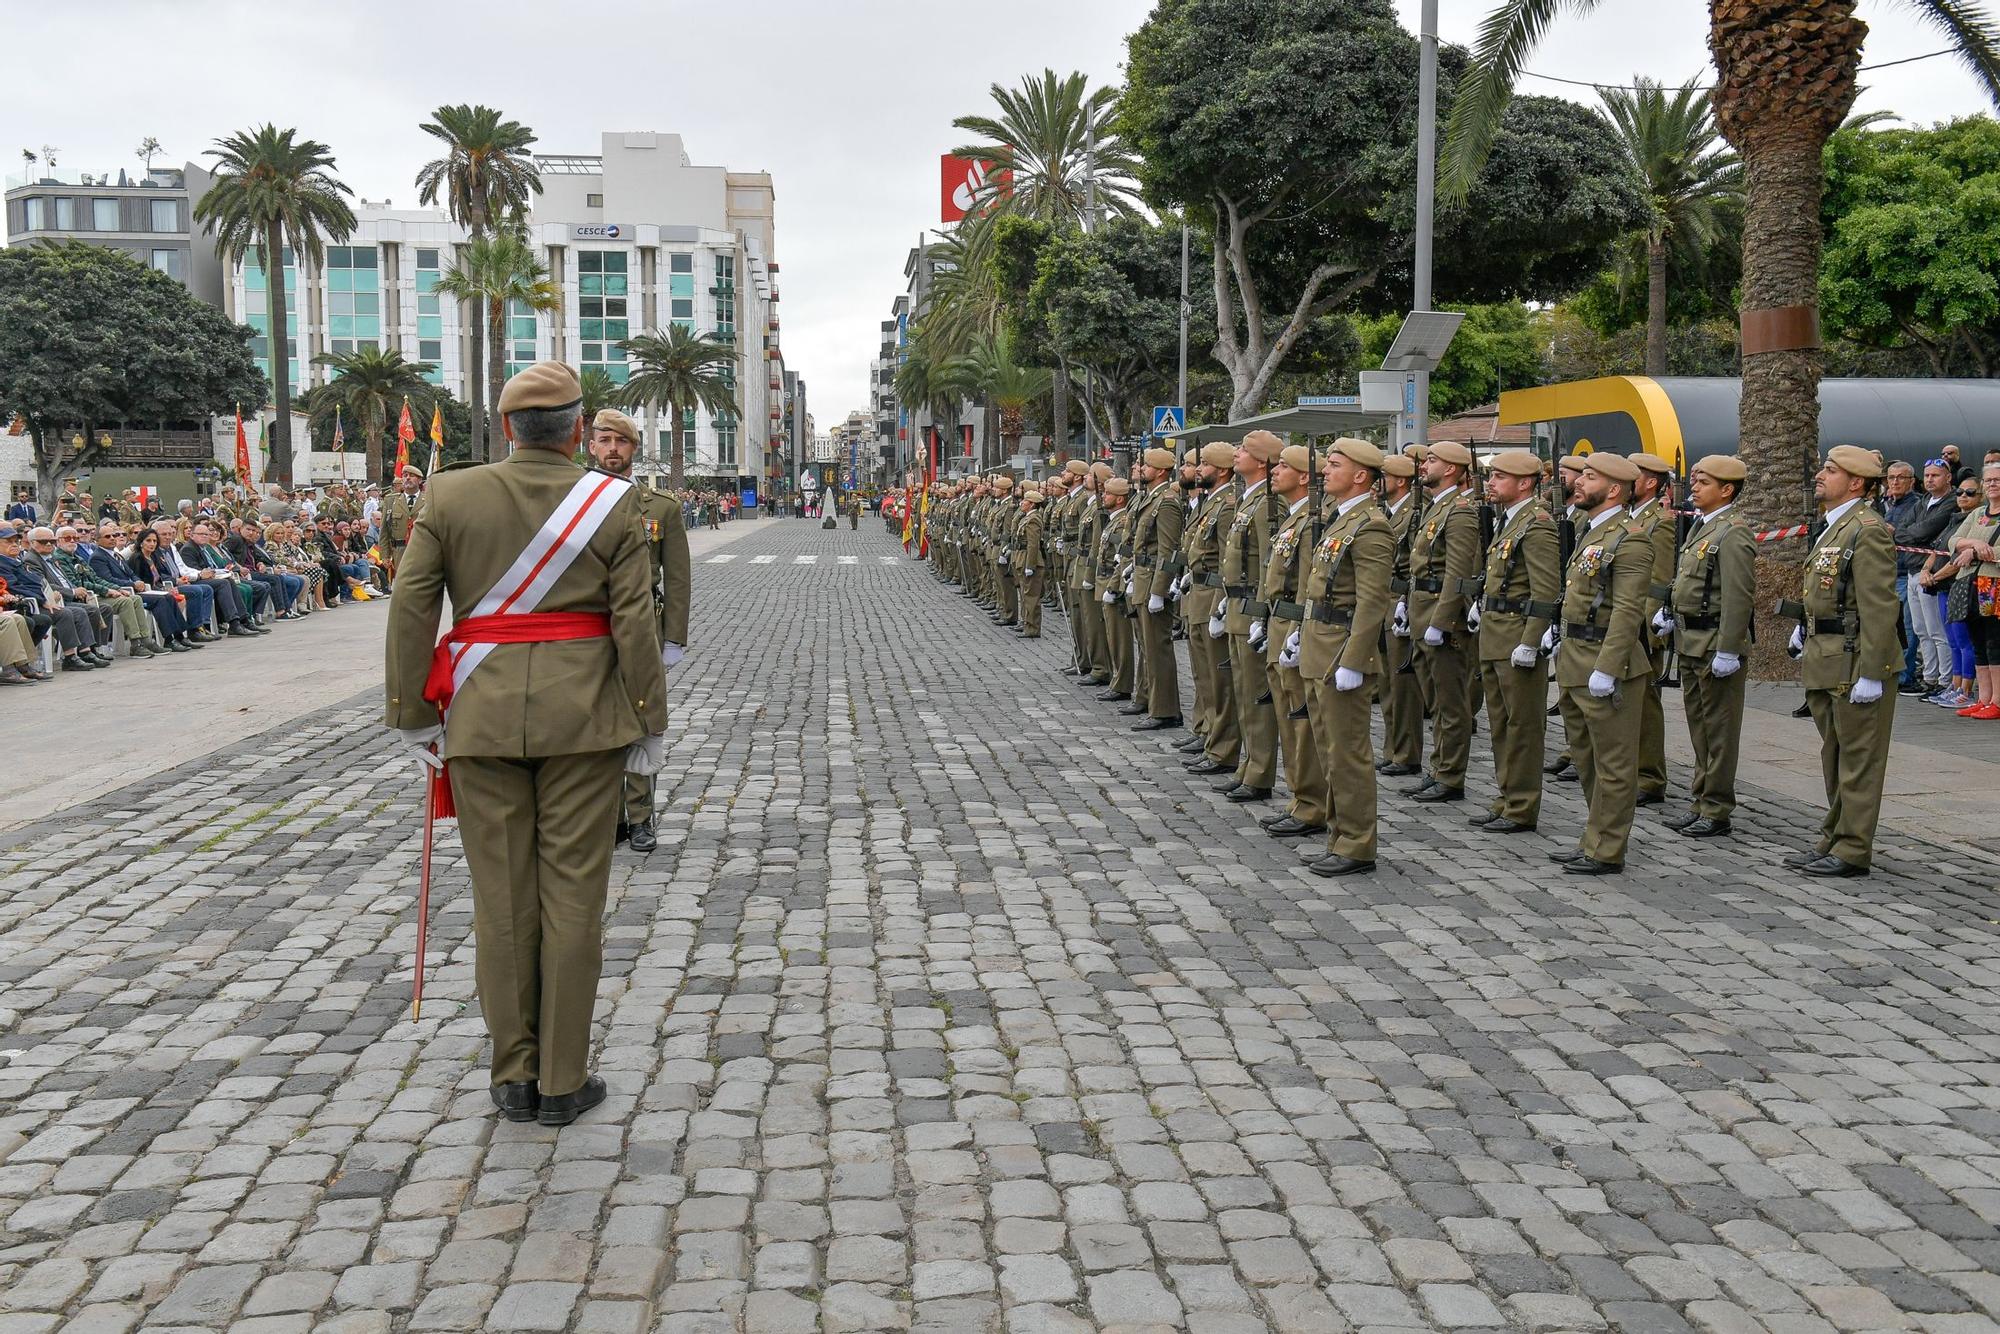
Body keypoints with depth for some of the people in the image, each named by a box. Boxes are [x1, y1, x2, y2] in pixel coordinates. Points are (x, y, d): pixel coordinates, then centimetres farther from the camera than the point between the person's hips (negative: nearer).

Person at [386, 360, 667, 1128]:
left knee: (502, 893, 9)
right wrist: (649, 723, 2)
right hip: (582, 715, -1)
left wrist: (414, 714, 6)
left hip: (483, 714, 1)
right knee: (572, 892, 5)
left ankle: (515, 1076, 18)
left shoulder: (450, 497, 1)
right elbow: (634, 621, -6)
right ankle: (563, 1083, 12)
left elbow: (410, 608, -2)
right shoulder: (613, 501, -3)